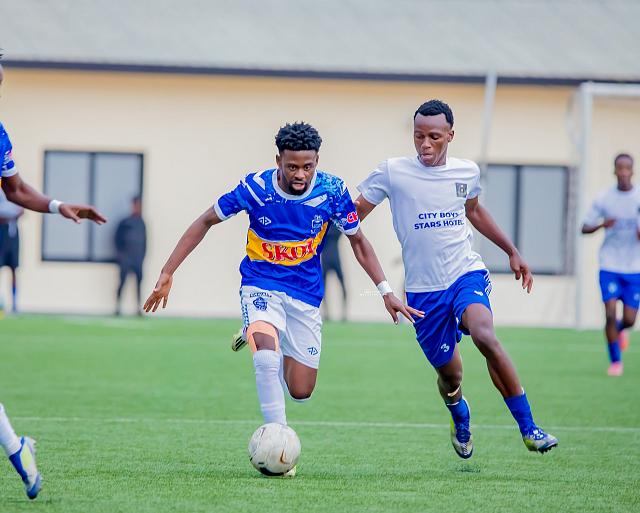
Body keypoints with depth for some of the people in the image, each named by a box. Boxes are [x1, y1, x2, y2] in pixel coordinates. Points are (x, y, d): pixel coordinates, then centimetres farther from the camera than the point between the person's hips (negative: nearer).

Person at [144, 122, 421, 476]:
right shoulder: (255, 188, -18)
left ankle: (282, 360, 39)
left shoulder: (332, 191, -14)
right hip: (261, 285, -2)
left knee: (300, 392, 3)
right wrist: (167, 274, -6)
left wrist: (386, 291, -3)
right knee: (267, 355, -32)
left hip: (306, 293, 2)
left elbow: (357, 241, 3)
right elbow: (206, 222, -4)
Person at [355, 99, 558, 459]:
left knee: (485, 336, -30)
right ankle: (461, 423, 43)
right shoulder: (393, 172, -5)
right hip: (423, 289, 0)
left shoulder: (468, 172, 4)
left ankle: (529, 429, -23)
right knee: (450, 376, 5)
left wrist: (512, 251, 29)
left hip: (467, 274, 0)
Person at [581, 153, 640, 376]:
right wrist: (601, 225, -19)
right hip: (609, 266, -1)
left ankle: (620, 330, 39)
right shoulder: (604, 198, -1)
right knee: (610, 314, -11)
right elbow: (585, 228, 2)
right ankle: (615, 361, 6)